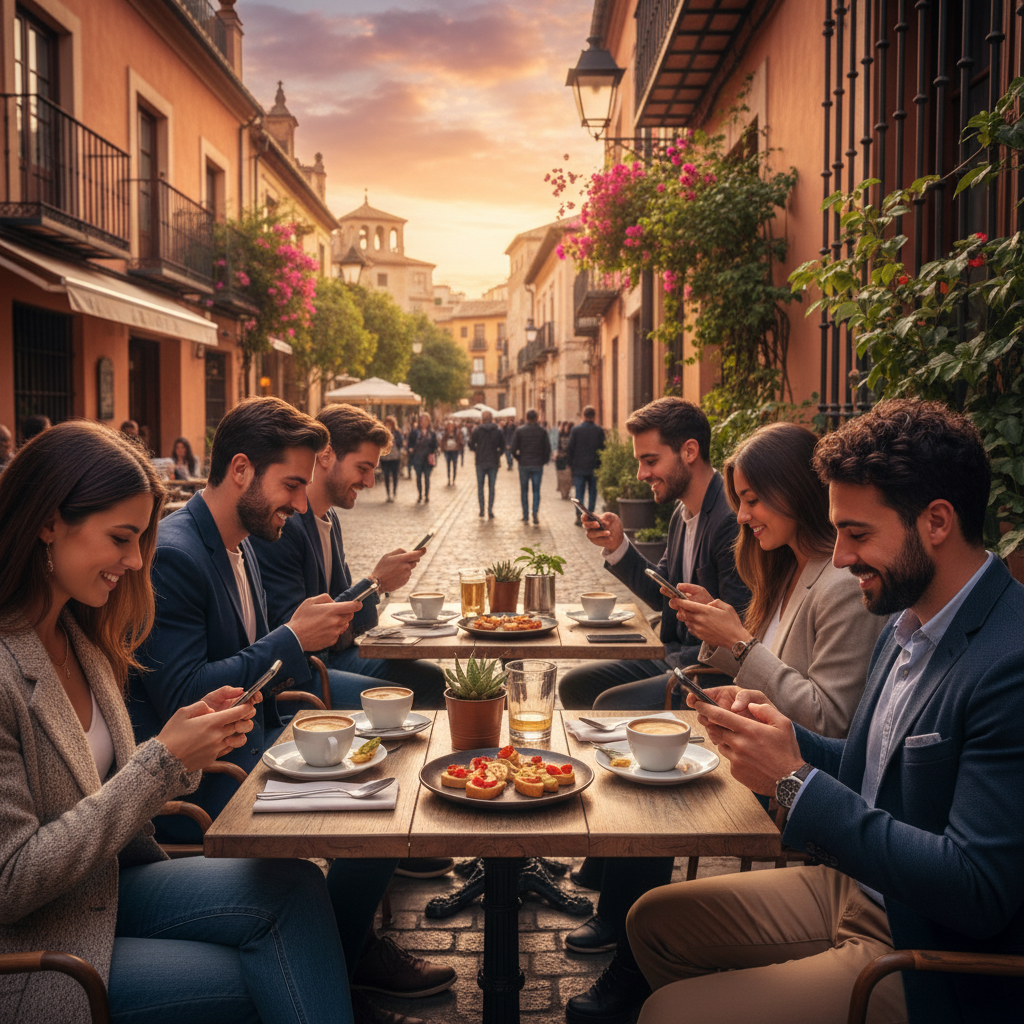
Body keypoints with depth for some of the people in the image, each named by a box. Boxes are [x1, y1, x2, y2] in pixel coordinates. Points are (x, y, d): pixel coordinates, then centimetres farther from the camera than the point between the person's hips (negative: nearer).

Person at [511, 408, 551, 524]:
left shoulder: (519, 431, -3)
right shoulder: (543, 431, -1)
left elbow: (514, 449, -5)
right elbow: (547, 448, -1)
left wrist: (518, 458, 11)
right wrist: (545, 461, 11)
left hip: (524, 465, 0)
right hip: (538, 465, 0)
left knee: (524, 491, 10)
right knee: (536, 491, 5)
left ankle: (526, 515, 12)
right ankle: (535, 513, -10)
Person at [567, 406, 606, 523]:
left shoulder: (575, 429, -2)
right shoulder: (599, 430, -3)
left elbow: (570, 448, -1)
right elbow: (603, 448, -2)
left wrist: (570, 464, 7)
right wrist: (601, 464, 7)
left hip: (579, 467, 0)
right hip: (594, 468, 0)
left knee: (579, 493, 4)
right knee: (592, 492, 9)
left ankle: (579, 516, -3)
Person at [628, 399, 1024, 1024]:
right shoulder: (909, 618, 3)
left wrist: (797, 781, -25)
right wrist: (781, 736, -7)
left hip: (928, 970, -8)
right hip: (855, 890, 9)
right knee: (656, 920, 13)